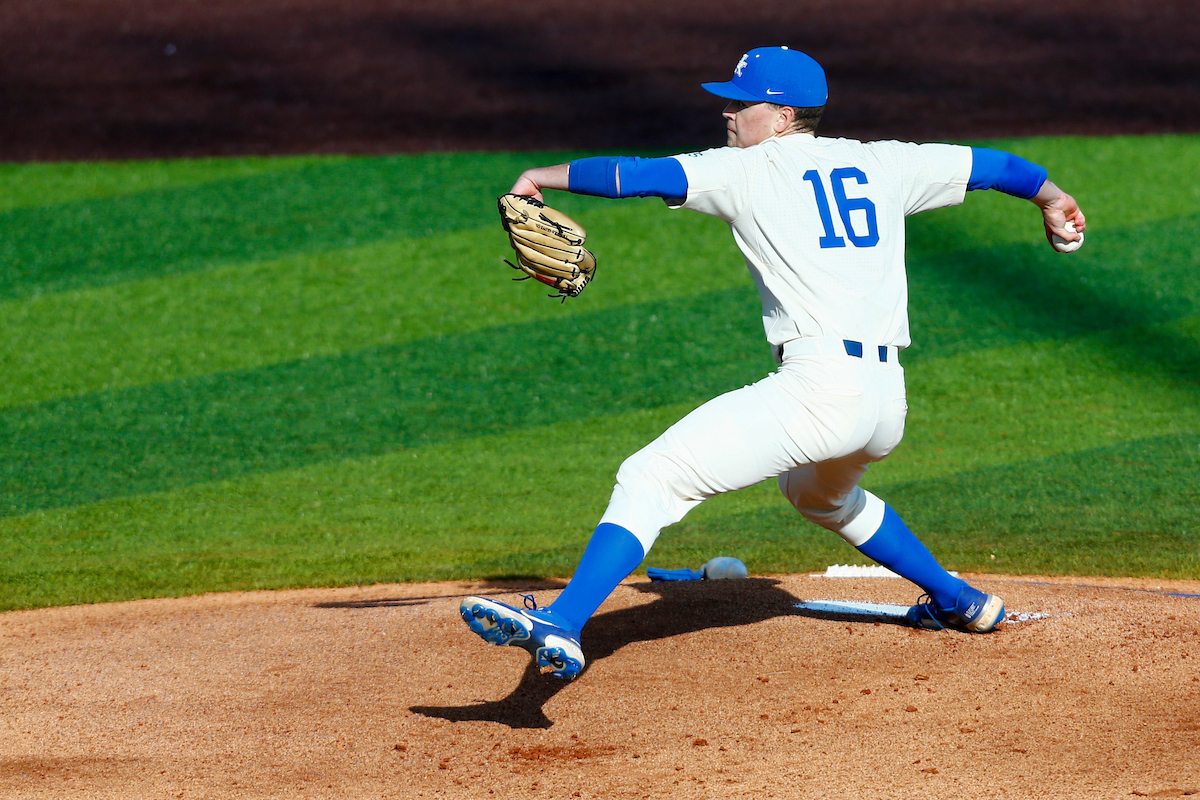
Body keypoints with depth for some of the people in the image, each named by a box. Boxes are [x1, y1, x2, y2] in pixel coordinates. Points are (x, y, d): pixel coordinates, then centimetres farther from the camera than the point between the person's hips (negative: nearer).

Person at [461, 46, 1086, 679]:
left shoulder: (748, 170, 3)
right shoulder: (881, 164, 18)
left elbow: (637, 175, -4)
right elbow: (991, 164, 29)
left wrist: (543, 177, 8)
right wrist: (1049, 197, 47)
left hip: (819, 387, -8)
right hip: (888, 403, 8)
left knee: (652, 478, -13)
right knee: (819, 492, 40)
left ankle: (561, 627, -33)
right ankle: (962, 602, 47)